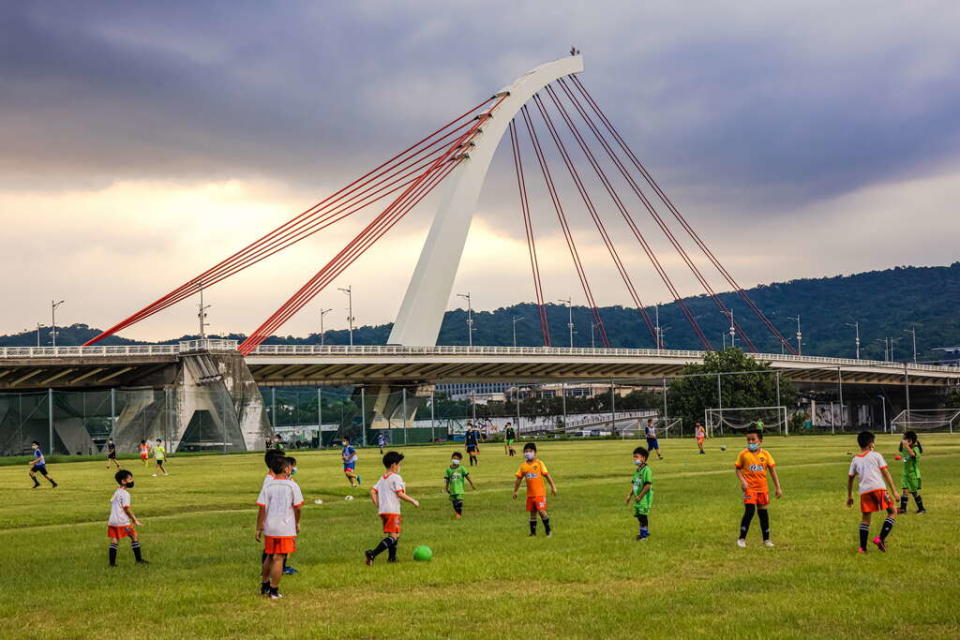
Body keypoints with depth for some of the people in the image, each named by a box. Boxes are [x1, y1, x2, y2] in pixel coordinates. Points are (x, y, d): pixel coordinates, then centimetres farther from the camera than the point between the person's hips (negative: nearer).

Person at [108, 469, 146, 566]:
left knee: (114, 541, 8)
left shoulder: (116, 492, 18)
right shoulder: (125, 494, -10)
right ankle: (139, 560, 2)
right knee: (134, 537, 1)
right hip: (122, 522, -8)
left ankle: (112, 562, 4)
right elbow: (127, 508, -15)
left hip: (112, 521, 8)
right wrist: (135, 520, -10)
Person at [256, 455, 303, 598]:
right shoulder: (292, 486, -8)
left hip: (269, 528, 3)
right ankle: (274, 590, 6)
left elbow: (261, 509, -3)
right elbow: (297, 508, -4)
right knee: (278, 559, 2)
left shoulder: (267, 486, -1)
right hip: (286, 529, -3)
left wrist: (259, 528, 4)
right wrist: (297, 524, 12)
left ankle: (264, 586, 31)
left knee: (269, 557, 20)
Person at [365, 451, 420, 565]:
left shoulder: (382, 479, 16)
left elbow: (373, 492, 12)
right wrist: (413, 501, -2)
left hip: (382, 511, 9)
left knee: (395, 534, 21)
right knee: (393, 536, -12)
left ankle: (392, 557, 18)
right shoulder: (396, 477, -7)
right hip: (392, 511, -9)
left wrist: (378, 506, 18)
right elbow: (400, 494, -13)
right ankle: (372, 554, -25)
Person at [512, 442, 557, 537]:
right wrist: (515, 491, 11)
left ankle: (548, 530, 4)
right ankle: (533, 532, 18)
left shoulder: (539, 463, -5)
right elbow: (519, 478, 11)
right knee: (532, 513, 10)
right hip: (530, 494, 4)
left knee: (541, 511, -12)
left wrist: (553, 486, -9)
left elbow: (547, 475, -5)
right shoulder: (523, 465, 5)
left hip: (540, 492, -4)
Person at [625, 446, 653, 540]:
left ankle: (644, 533, 2)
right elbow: (634, 484, 19)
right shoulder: (637, 470, 12)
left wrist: (640, 496, -17)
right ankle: (644, 531, 23)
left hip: (645, 497, -9)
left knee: (643, 515, -6)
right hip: (637, 498, 9)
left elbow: (648, 485, -19)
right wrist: (630, 494, 12)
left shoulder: (646, 470, -16)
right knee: (638, 515, 12)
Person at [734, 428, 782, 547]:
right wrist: (742, 481, -14)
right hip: (749, 487, -3)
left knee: (763, 512, 10)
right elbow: (738, 469, 3)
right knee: (749, 511, -14)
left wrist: (778, 487, 2)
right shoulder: (743, 454, -3)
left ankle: (766, 539, 21)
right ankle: (742, 538, -4)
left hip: (762, 487, 3)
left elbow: (772, 470, 5)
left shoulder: (765, 454, 1)